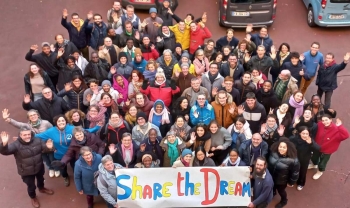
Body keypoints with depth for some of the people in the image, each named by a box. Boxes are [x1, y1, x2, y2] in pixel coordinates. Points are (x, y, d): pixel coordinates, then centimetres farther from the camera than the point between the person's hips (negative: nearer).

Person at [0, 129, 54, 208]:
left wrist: (49, 147, -29)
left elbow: (44, 147, -3)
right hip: (26, 172, -4)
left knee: (40, 179, 31)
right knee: (31, 186, 15)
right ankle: (33, 198, 47)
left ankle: (41, 188, 65)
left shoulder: (37, 140, -14)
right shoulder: (16, 145, -26)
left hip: (39, 168, 4)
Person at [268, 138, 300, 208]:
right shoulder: (273, 153, -20)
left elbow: (295, 172, -21)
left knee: (281, 191, 24)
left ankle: (284, 201, 57)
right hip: (271, 177, 4)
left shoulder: (293, 160, -35)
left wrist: (291, 182, -9)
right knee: (272, 188, 32)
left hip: (282, 181, -4)